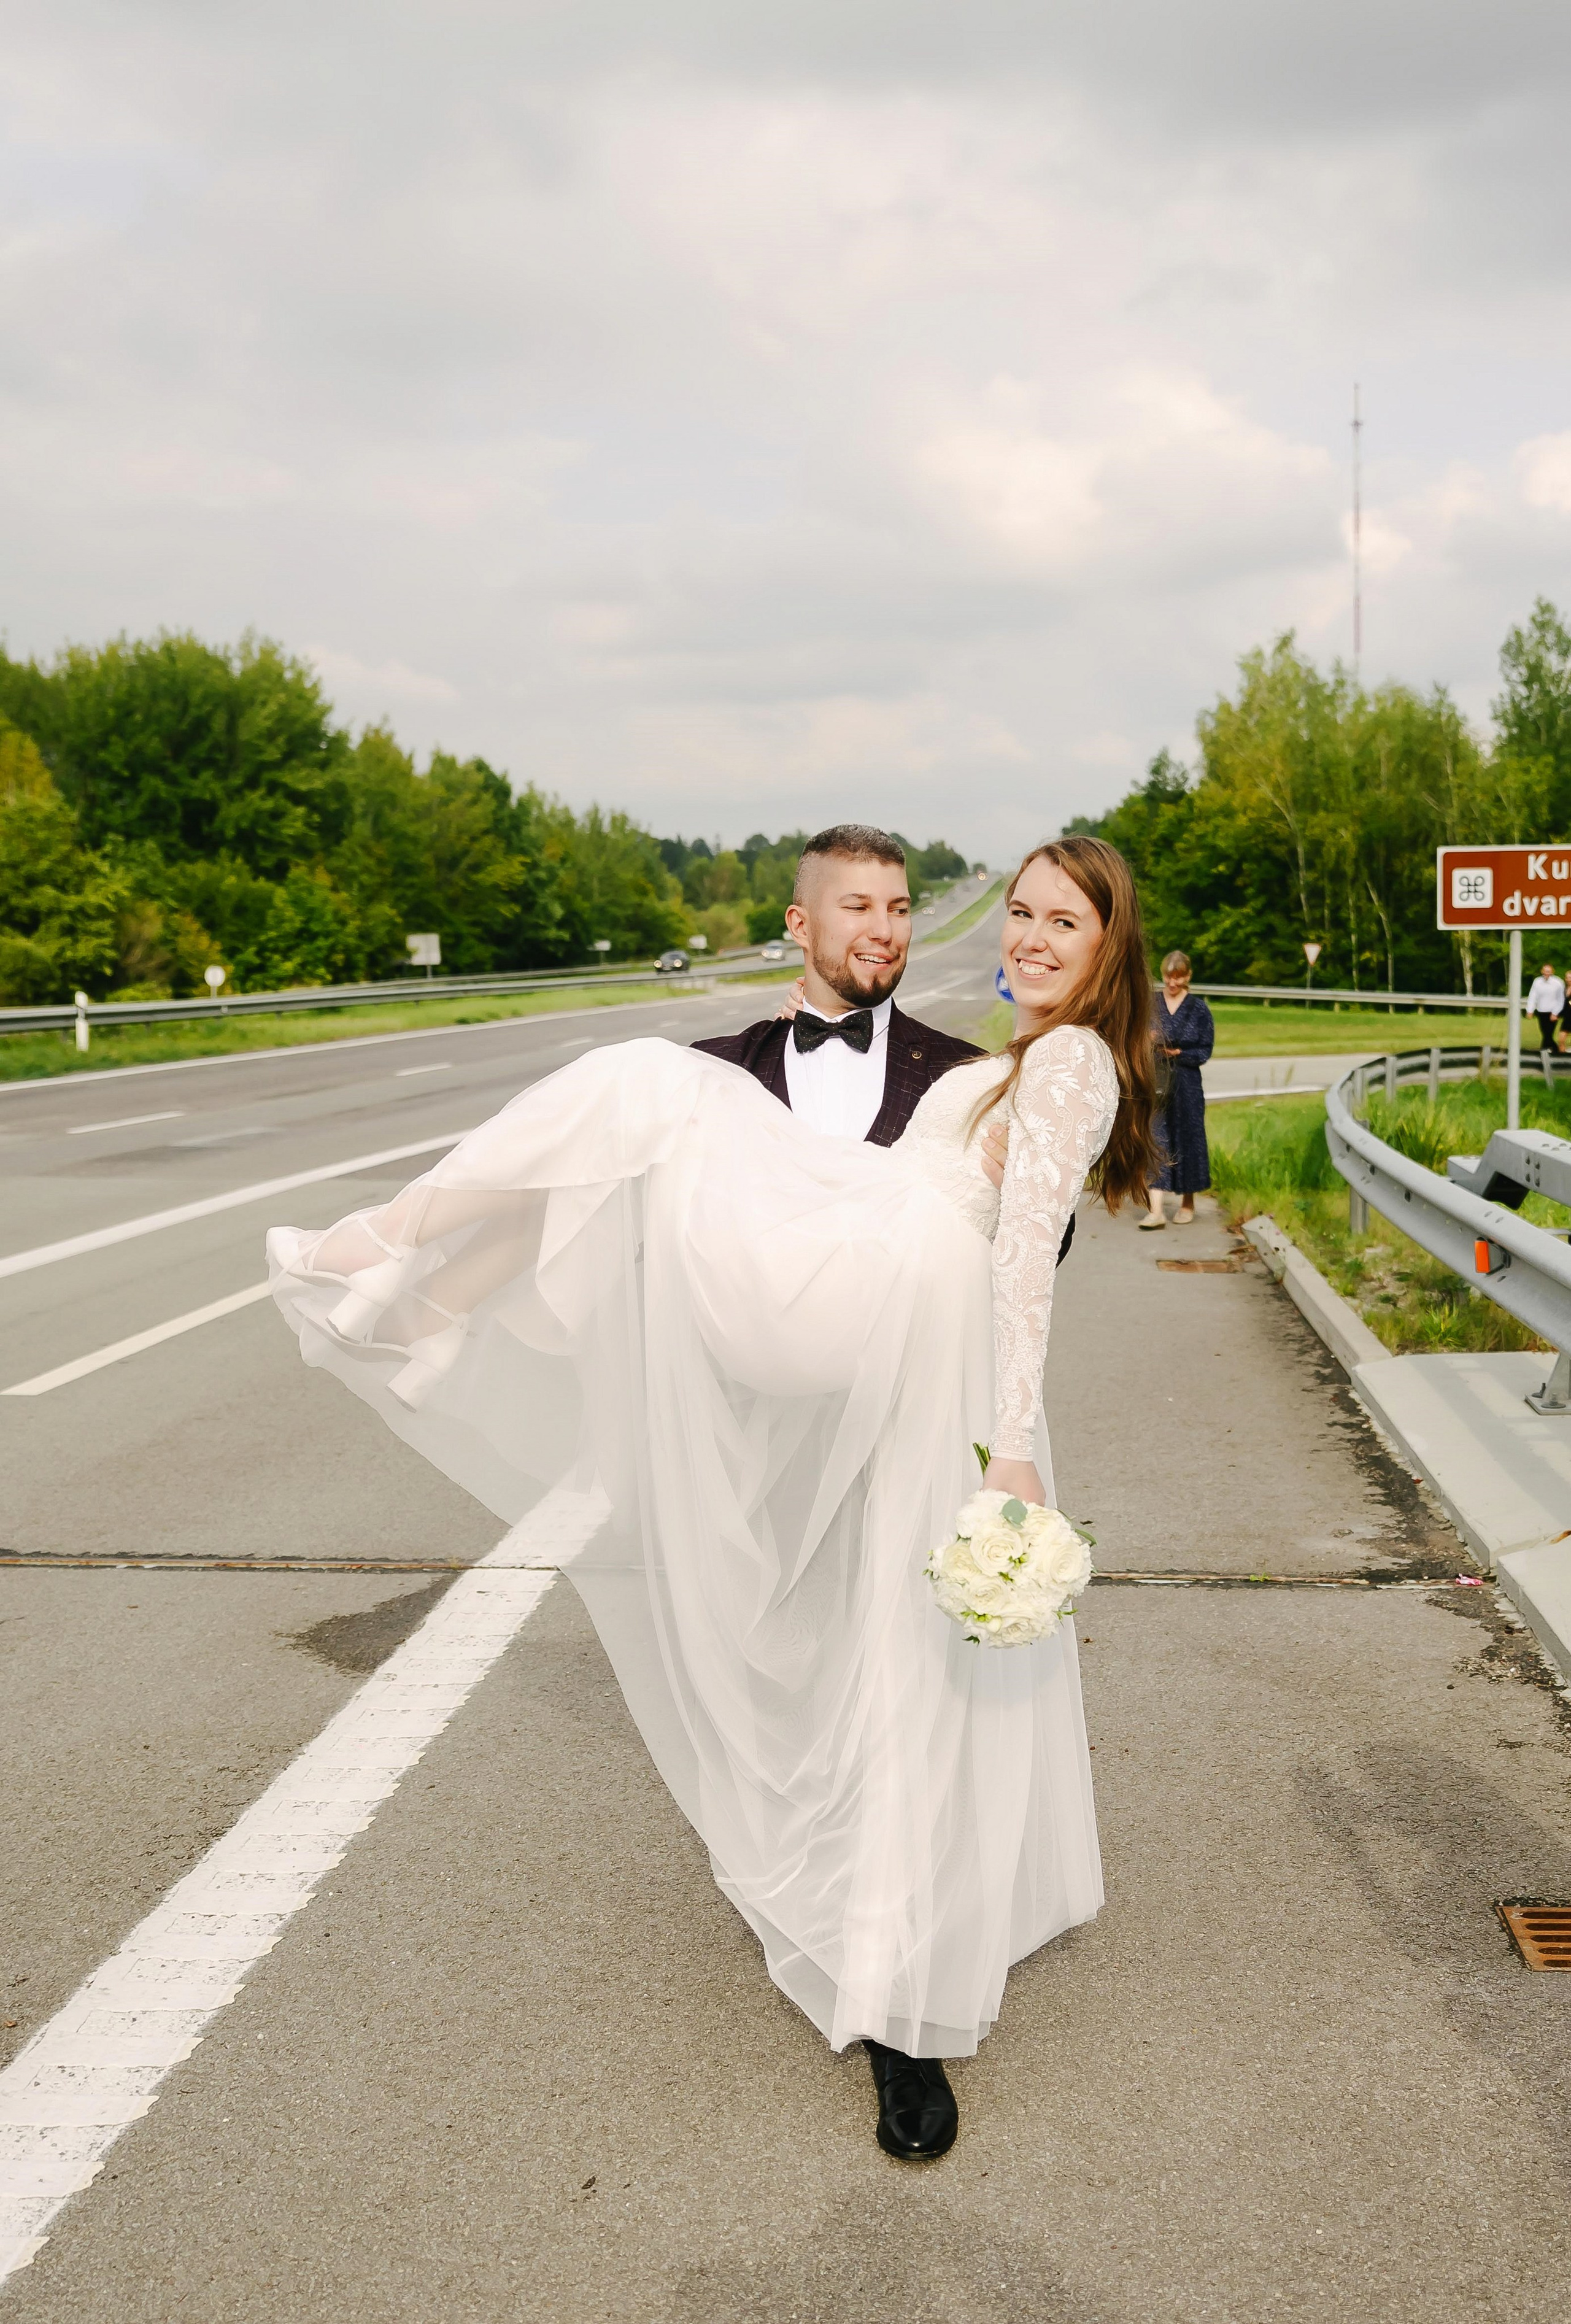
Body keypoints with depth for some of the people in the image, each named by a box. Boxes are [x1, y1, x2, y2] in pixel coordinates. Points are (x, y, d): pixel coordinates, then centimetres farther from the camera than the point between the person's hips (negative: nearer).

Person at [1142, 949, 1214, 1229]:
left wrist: (1178, 1054, -16)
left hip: (1186, 1084, 0)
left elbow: (1205, 1051, -1)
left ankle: (1187, 1203, 26)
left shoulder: (1199, 1009, 1)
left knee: (1187, 1138, 7)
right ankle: (1156, 1209, -12)